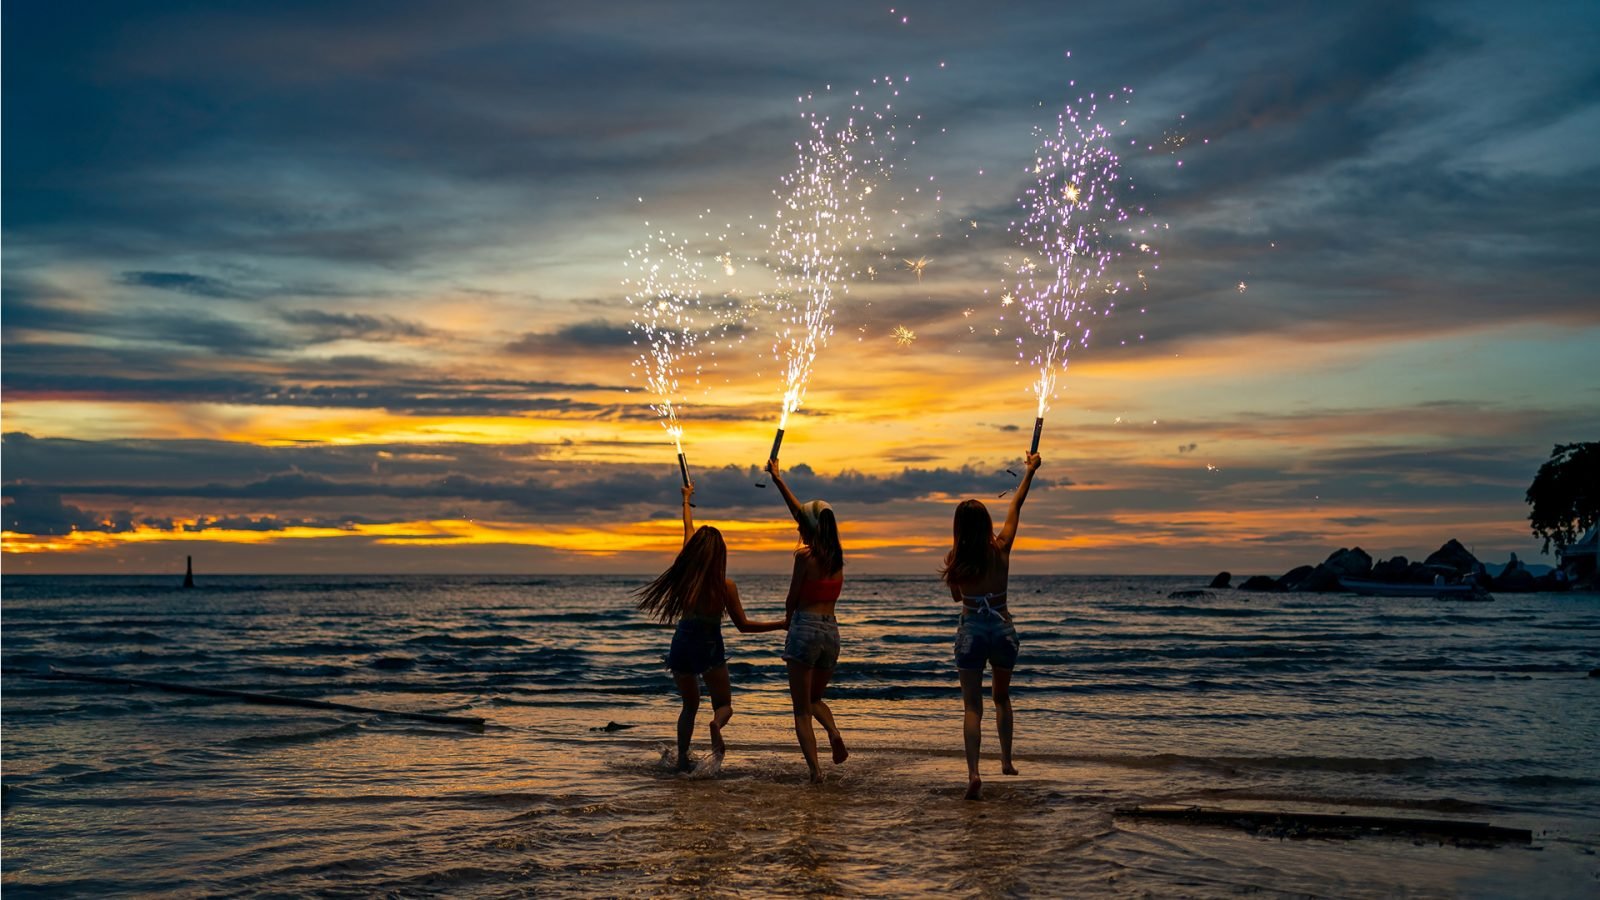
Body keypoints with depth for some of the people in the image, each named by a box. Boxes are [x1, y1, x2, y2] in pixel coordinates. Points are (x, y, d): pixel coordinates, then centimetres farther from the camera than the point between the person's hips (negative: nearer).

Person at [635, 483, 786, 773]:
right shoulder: (725, 585, -12)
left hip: (682, 642, 4)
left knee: (690, 705, 21)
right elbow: (743, 625, -7)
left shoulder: (686, 574, -2)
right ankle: (716, 724, -27)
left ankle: (682, 757, 7)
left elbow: (689, 530, 14)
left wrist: (686, 500, 32)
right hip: (709, 646, -3)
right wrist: (781, 624, 0)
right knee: (724, 703, 10)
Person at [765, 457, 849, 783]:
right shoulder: (837, 555, 9)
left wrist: (790, 619, 19)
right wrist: (778, 480, 28)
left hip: (806, 628, -6)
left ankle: (815, 770, -10)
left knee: (801, 709, 1)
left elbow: (791, 602, -5)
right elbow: (801, 512, 20)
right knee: (815, 699, 23)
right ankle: (834, 733, -6)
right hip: (832, 630, 6)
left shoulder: (805, 556, -10)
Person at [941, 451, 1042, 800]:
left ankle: (973, 772, -18)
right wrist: (1030, 470, 19)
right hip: (1003, 630, 2)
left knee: (972, 706, -2)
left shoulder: (956, 560, -6)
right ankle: (1006, 760, 30)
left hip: (971, 632, -2)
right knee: (1002, 698, 24)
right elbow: (1016, 506, 7)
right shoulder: (1001, 549, -5)